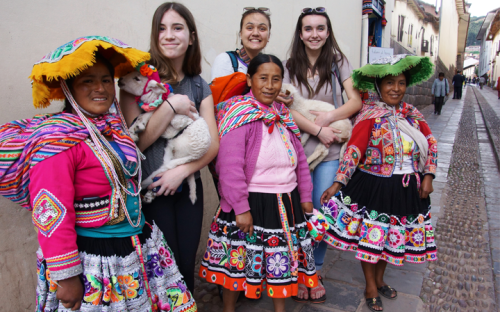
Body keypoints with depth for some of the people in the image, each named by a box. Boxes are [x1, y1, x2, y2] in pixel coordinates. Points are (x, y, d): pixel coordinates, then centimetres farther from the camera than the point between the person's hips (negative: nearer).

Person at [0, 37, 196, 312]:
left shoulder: (114, 124, 5)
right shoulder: (57, 140, -19)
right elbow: (51, 212, -20)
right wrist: (65, 275, -18)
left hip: (138, 248, 8)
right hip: (93, 263, -8)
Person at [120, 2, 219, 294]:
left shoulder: (199, 86, 6)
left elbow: (213, 144, 0)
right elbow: (136, 141, -12)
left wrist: (181, 171, -15)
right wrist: (172, 105, -19)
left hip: (188, 188, 3)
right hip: (149, 190, -3)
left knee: (187, 264, 12)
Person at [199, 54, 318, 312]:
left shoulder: (283, 115, 8)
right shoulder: (239, 115, -14)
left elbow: (300, 159, 13)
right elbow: (230, 167, -21)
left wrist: (305, 196, 11)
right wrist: (241, 209, -21)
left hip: (286, 203, 7)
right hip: (250, 204, -6)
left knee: (284, 260, 19)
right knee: (238, 261, 10)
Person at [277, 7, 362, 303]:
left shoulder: (339, 63, 6)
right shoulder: (290, 67, 4)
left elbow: (357, 101, 0)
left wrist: (328, 116, -17)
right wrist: (317, 129, -16)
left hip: (331, 152, 1)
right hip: (297, 149, 0)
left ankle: (317, 271, 27)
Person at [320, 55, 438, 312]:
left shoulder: (413, 114, 3)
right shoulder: (370, 115, -13)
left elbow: (430, 144, 11)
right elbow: (353, 151, -19)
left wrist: (428, 175, 1)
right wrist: (337, 183, -25)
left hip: (406, 189, 5)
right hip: (373, 187, -5)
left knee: (392, 236, 19)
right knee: (370, 237, 8)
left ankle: (380, 279, 44)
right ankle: (371, 289, 31)